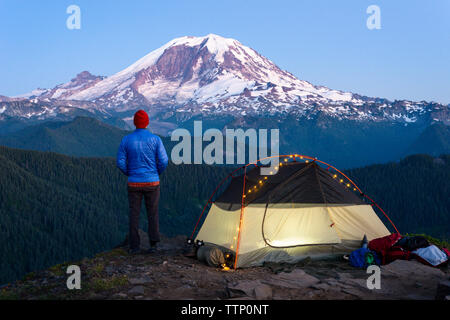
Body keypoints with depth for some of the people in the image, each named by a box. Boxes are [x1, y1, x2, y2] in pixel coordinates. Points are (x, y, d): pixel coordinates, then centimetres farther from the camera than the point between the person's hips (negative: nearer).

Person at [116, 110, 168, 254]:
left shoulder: (126, 140, -3)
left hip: (134, 183, 1)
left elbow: (120, 162, -3)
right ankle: (153, 244, 9)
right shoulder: (155, 139, -6)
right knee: (153, 213, 10)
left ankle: (134, 247, 11)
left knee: (134, 214, 8)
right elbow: (163, 161, -8)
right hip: (152, 182, -1)